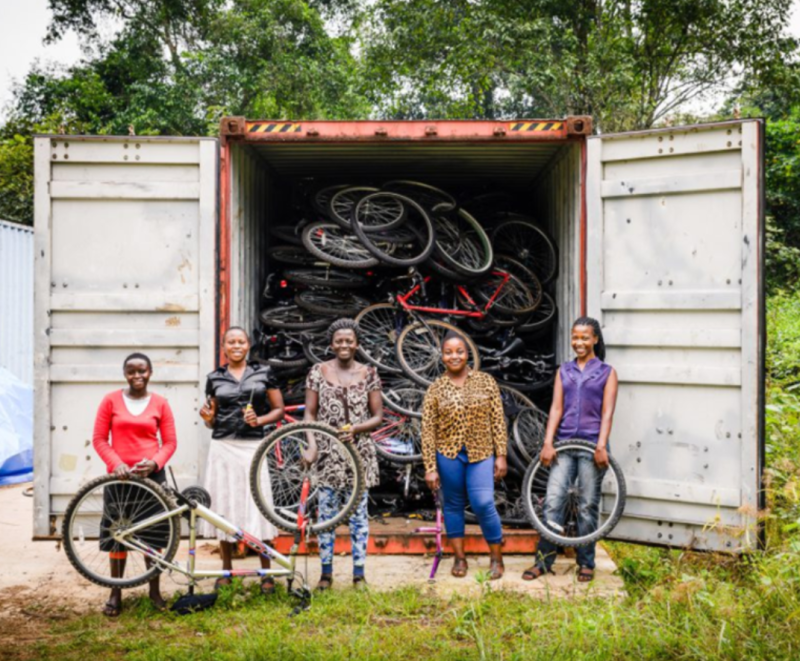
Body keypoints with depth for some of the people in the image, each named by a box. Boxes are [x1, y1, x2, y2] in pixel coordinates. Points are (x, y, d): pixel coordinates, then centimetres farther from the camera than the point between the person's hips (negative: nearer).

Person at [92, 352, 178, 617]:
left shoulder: (160, 403, 1)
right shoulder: (111, 400, 0)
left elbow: (170, 442, 2)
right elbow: (99, 439, 0)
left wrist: (154, 463, -14)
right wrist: (116, 464, -12)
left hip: (151, 474, 0)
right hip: (119, 475, 0)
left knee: (153, 532, 5)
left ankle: (155, 590, 18)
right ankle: (116, 593, 14)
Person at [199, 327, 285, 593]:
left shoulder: (263, 372, 5)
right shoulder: (215, 378, 10)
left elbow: (279, 409, 6)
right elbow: (212, 422, 15)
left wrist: (259, 420, -11)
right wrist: (207, 417, -7)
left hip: (253, 446, -2)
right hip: (223, 448, 2)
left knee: (258, 507, -4)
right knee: (224, 506, 4)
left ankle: (266, 573, 7)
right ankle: (226, 571, 18)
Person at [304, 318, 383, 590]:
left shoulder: (368, 373, 3)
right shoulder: (318, 372, 3)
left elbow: (378, 416, 3)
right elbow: (309, 414, 2)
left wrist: (355, 429, -15)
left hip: (359, 451, 0)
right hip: (327, 451, 0)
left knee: (358, 513, 5)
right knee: (327, 512, 5)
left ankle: (359, 573, 14)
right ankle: (326, 573, 16)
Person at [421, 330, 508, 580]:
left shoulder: (485, 381, 1)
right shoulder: (436, 389, -1)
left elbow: (498, 421, 2)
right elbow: (427, 430, -2)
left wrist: (501, 455, -2)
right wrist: (430, 467, -5)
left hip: (481, 454, -1)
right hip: (449, 454, 1)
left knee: (483, 504, -9)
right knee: (453, 505, 9)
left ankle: (497, 558, 11)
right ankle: (459, 558, 24)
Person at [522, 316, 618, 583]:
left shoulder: (606, 372, 5)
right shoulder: (564, 371, 12)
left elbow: (607, 412, -3)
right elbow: (556, 408, 5)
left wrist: (601, 446, -13)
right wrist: (548, 443, -4)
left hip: (591, 445, -2)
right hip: (565, 444, 2)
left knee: (587, 506, 4)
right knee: (553, 501, -3)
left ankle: (586, 563, 16)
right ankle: (544, 559, 5)